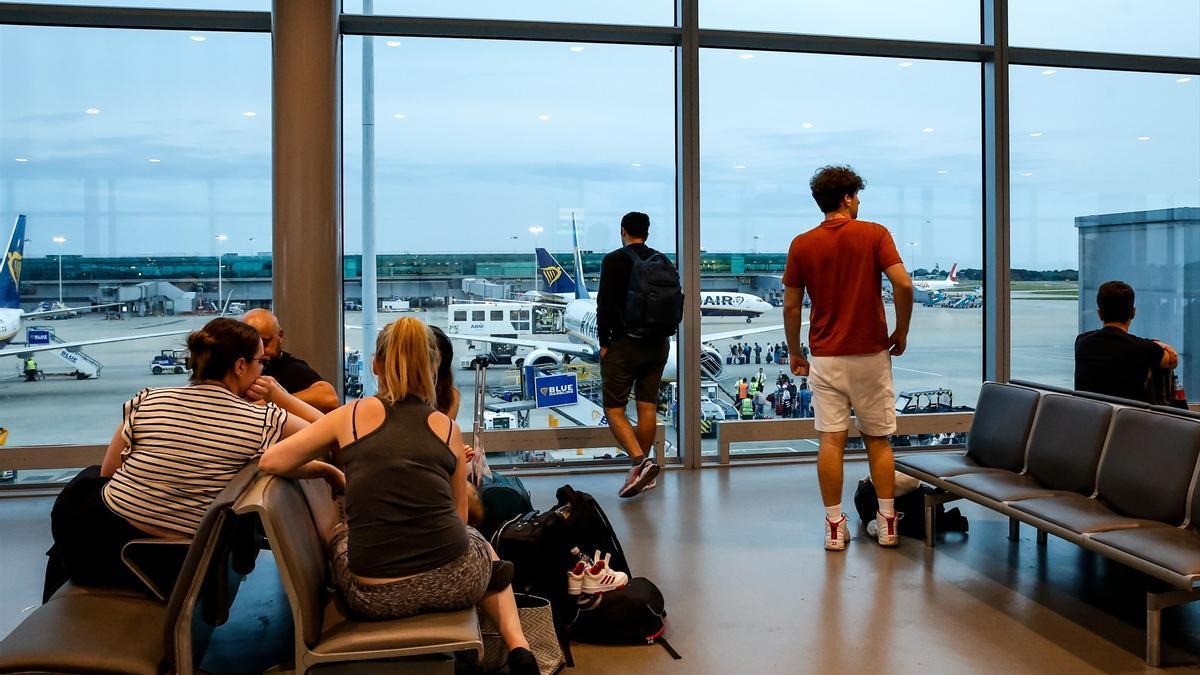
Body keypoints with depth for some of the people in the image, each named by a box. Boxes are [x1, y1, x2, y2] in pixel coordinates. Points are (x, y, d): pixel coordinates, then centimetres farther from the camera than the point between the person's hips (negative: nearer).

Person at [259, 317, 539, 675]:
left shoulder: (353, 414, 2)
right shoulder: (448, 427, 5)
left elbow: (270, 461, 5)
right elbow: (458, 516, 10)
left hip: (377, 598, 0)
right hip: (454, 582, 1)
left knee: (338, 534, 35)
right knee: (480, 543, 39)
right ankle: (517, 646, 21)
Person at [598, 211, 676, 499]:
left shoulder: (614, 260, -8)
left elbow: (605, 305, -12)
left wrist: (604, 342, -4)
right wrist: (661, 335, 16)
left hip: (625, 343, -6)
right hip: (658, 343, 6)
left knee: (614, 409, -1)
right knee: (647, 406, 10)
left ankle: (640, 461, -19)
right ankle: (643, 467, 16)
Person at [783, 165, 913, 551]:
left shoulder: (802, 245, 2)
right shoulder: (874, 234, -3)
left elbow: (791, 305, 3)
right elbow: (903, 284, -14)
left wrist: (794, 352, 13)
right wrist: (901, 332, 0)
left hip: (825, 357, 1)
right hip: (871, 353, -1)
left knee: (831, 441, 2)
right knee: (877, 440, 10)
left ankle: (835, 527, 5)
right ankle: (887, 523, 14)